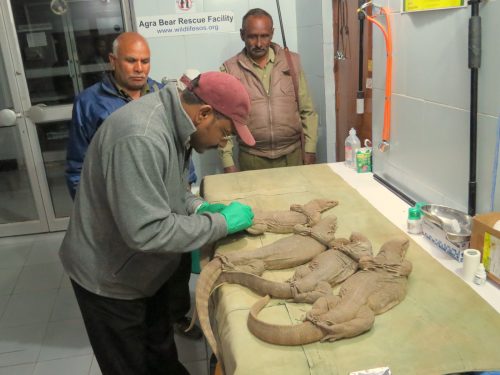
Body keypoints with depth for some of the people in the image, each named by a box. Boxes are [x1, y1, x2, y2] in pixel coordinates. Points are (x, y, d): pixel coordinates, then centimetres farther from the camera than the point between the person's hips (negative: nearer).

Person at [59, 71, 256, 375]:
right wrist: (221, 223, -28)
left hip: (144, 269, 9)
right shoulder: (141, 138, -35)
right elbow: (147, 231, -38)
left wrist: (201, 207, -7)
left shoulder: (173, 123, -3)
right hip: (109, 277, -8)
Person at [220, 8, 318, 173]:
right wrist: (228, 163, -6)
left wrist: (310, 150, 1)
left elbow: (307, 111, 5)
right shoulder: (230, 69, -2)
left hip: (293, 154, 2)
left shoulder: (292, 61, 2)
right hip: (252, 158, -1)